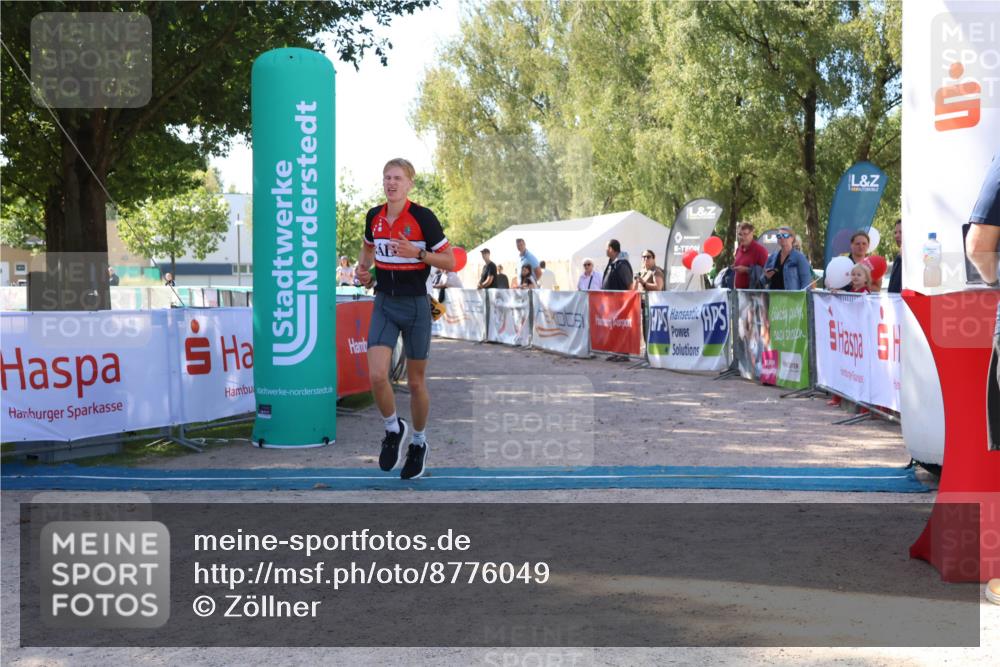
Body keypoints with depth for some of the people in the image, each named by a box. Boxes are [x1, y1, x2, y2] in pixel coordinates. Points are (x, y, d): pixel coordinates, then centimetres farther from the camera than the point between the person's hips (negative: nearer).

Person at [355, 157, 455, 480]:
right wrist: (363, 268, 5)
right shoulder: (374, 217, 3)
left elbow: (450, 262, -9)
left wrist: (418, 253, -23)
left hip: (415, 305, -3)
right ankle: (393, 429, 15)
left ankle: (419, 443, 29)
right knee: (376, 375, -12)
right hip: (384, 302, 3)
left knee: (416, 382, 7)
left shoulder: (423, 217, -12)